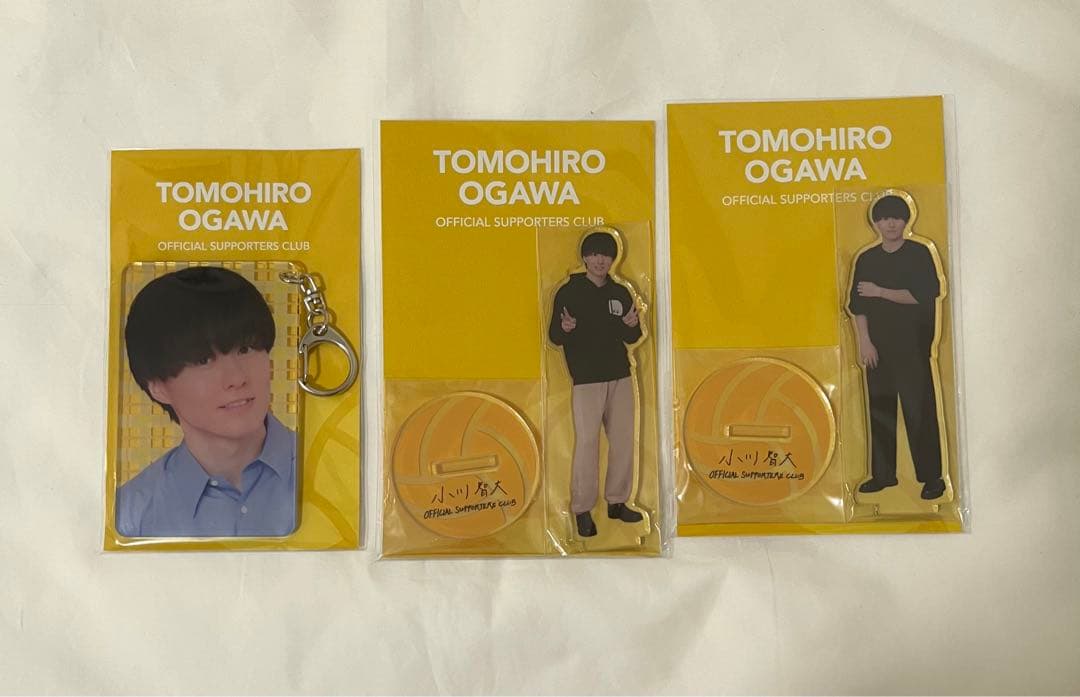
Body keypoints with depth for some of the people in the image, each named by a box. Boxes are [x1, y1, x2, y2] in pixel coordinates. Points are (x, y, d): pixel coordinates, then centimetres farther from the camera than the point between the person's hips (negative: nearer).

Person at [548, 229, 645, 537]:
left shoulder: (620, 293, 12)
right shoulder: (569, 292, -2)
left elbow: (631, 338, 17)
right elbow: (554, 337, -3)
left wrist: (632, 325, -5)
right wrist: (565, 328, -25)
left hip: (620, 376, 5)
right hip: (586, 379, -5)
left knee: (623, 440, 7)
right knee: (587, 442, -8)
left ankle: (617, 502, 20)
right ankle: (582, 509, 1)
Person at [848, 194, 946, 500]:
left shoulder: (919, 254, 0)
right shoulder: (866, 259, 10)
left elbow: (922, 295, -11)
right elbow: (857, 305, 6)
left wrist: (879, 292, -12)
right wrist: (864, 341, -3)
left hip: (912, 346, -4)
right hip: (877, 347, 4)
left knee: (919, 411, -4)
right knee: (880, 409, 6)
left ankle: (932, 476, 5)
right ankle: (883, 474, 16)